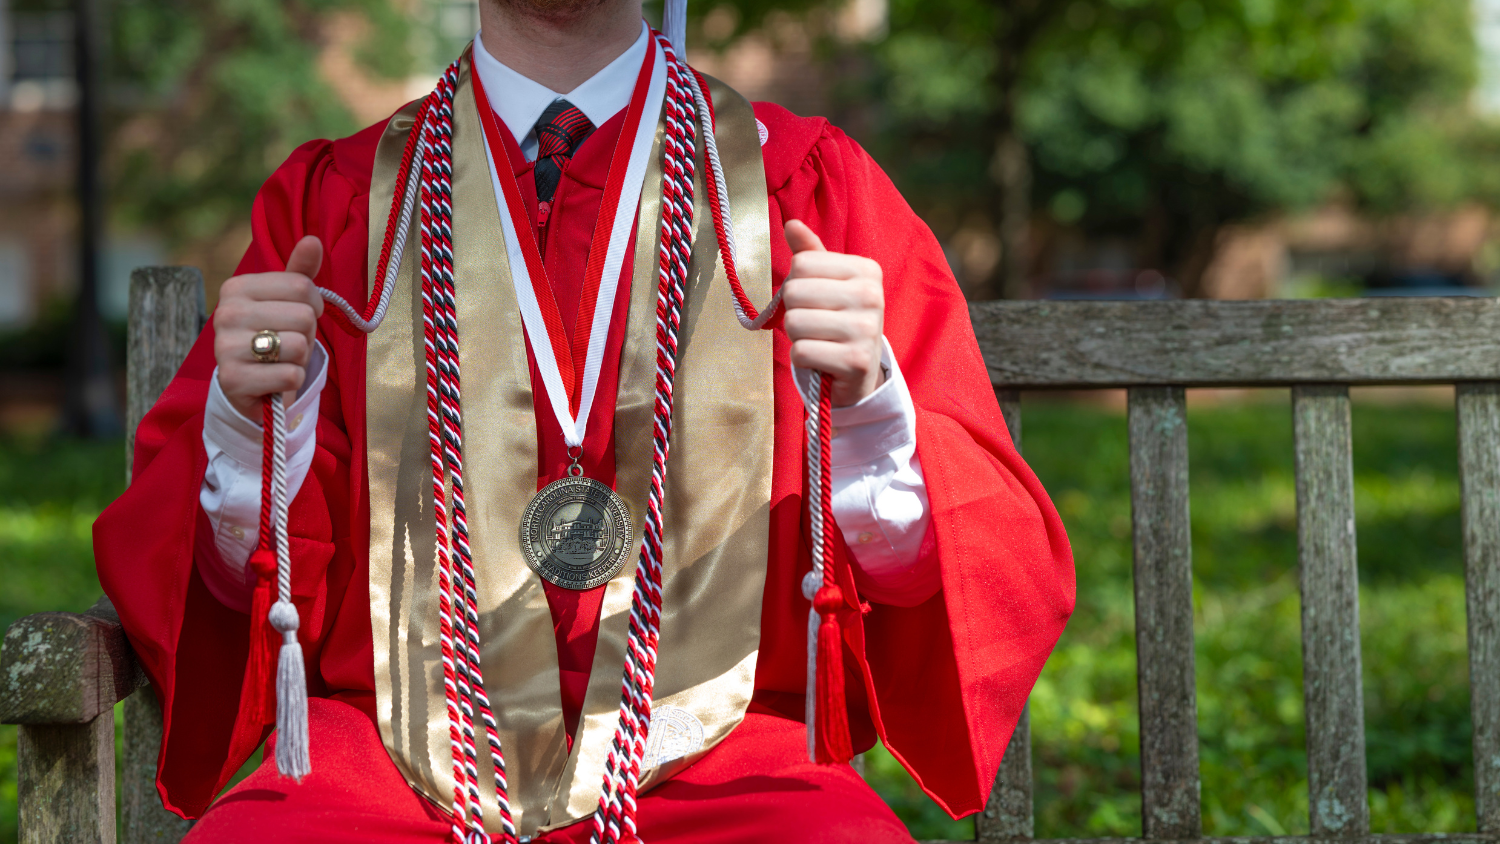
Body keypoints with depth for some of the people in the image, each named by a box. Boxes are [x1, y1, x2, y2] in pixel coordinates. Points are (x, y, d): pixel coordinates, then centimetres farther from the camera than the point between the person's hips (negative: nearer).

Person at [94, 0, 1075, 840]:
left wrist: (864, 409, -15)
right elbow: (250, 582, 11)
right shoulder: (332, 200, 14)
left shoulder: (813, 184, 11)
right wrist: (249, 418, -10)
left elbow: (1014, 569, 6)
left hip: (714, 760, 0)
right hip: (399, 763, 1)